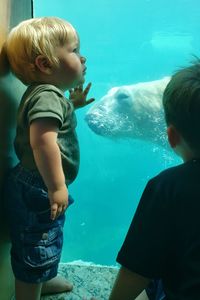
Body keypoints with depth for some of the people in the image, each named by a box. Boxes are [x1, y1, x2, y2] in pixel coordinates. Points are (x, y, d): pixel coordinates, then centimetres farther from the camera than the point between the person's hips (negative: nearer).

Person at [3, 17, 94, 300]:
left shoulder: (46, 92, 9)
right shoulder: (48, 95, -23)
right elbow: (42, 139, -38)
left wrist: (72, 105, 20)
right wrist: (56, 187, -35)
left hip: (37, 188, 11)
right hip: (37, 192, -11)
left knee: (49, 240, 31)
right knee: (35, 251, 7)